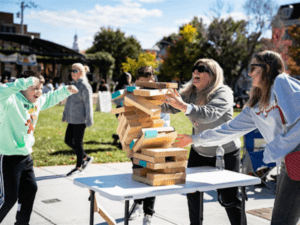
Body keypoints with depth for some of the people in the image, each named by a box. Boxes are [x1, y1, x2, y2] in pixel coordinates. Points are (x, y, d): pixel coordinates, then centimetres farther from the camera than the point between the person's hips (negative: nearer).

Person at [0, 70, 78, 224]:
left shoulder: (37, 102, 6)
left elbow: (50, 99, 26)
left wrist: (66, 91, 17)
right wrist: (27, 82, -45)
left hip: (26, 156, 9)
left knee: (30, 189, 17)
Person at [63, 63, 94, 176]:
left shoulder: (85, 86, -12)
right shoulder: (73, 84, 14)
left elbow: (88, 104, -14)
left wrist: (89, 120, -17)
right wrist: (65, 115, 24)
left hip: (80, 120, -9)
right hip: (72, 119, 9)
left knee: (77, 143, -1)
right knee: (68, 140, 11)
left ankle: (79, 167, 14)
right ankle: (86, 158, 26)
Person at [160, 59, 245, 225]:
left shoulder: (223, 93, -19)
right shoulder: (189, 93, 2)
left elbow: (210, 114, -37)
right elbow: (170, 107, -4)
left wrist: (184, 106, -50)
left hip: (225, 154, -6)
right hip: (199, 153, 6)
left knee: (228, 199, -4)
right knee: (193, 193, 8)